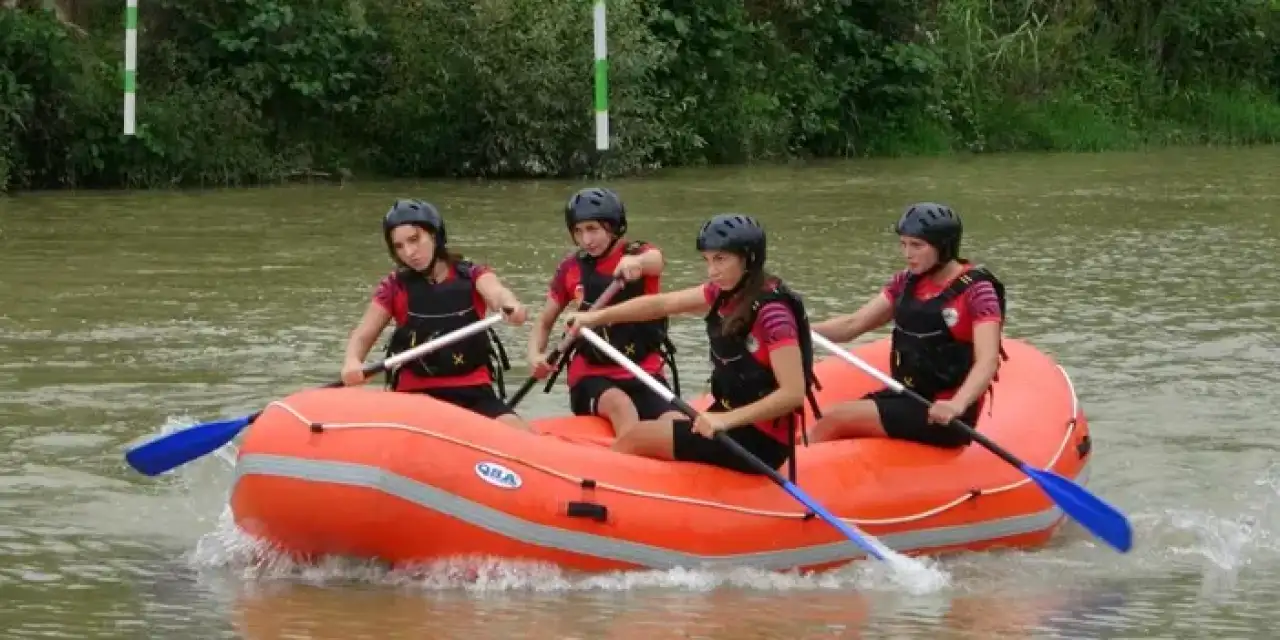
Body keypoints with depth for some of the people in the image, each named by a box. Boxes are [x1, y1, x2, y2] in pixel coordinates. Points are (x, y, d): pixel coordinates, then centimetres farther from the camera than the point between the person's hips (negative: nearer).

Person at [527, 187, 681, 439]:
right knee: (621, 405, -34)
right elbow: (544, 323, 11)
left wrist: (636, 262, -52)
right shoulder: (571, 268, 5)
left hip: (644, 375, 0)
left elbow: (654, 261, -26)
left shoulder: (641, 254, 0)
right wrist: (535, 355, -12)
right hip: (591, 377, 0)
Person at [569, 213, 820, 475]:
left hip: (758, 441, -9)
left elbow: (793, 393, -28)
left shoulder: (771, 311, -22)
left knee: (633, 440, -4)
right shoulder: (726, 292, 4)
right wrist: (597, 316, 5)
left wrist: (727, 420, -33)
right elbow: (662, 304, 10)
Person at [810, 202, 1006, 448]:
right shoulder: (907, 282, 10)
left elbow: (987, 361, -24)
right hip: (907, 397, 8)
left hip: (941, 412, -8)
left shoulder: (975, 290, -12)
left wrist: (956, 405, -43)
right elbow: (852, 325, 9)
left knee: (834, 420, -17)